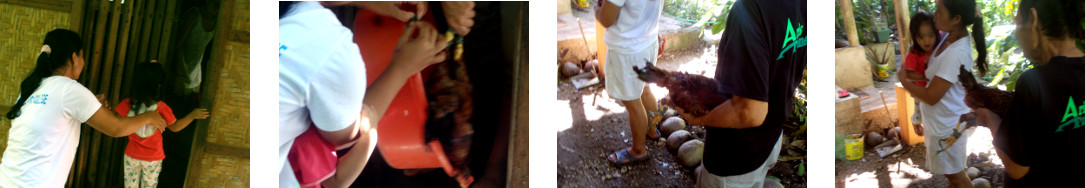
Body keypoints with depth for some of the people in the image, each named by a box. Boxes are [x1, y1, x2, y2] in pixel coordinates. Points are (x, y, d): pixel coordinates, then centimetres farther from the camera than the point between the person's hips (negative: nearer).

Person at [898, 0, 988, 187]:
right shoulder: (950, 36, -6)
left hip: (946, 126, -9)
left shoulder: (956, 54, -33)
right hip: (941, 120, 9)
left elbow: (930, 97, -27)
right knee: (951, 172, 27)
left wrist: (904, 80, -13)